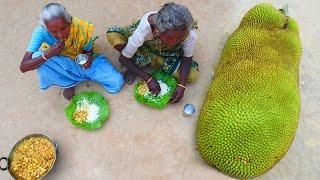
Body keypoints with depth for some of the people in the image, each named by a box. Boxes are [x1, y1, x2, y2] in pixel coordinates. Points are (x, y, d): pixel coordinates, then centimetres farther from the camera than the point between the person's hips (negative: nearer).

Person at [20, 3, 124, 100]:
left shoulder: (83, 29, -29)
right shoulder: (41, 32, -27)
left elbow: (88, 51, -9)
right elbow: (23, 67, -27)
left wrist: (88, 57, -34)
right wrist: (48, 54, -43)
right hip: (62, 64, 1)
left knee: (117, 83, -19)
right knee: (37, 58, -33)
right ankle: (68, 83, -5)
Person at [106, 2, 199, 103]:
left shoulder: (190, 32, -37)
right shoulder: (144, 29, -40)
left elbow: (187, 58, -18)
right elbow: (123, 58, -27)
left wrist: (181, 85, -30)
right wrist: (149, 79, -31)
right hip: (146, 45, -2)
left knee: (193, 75, -20)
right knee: (112, 34, -28)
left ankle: (149, 60, -2)